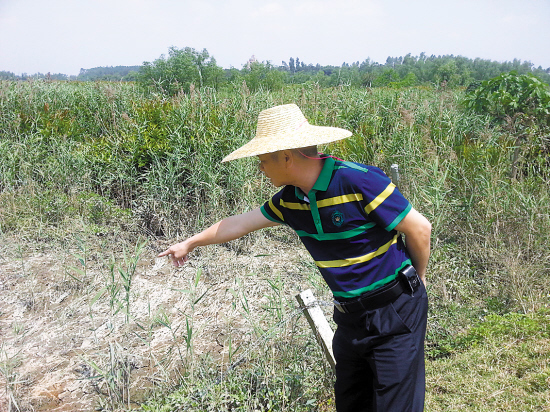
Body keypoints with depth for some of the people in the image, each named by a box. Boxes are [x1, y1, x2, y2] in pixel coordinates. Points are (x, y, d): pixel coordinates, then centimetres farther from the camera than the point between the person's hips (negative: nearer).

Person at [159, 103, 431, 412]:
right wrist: (189, 244, 24)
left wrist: (418, 279, 1)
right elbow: (239, 224, 12)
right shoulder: (291, 199, 0)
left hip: (395, 313, -6)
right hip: (351, 317, 7)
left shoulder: (359, 181, -23)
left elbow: (419, 228, -15)